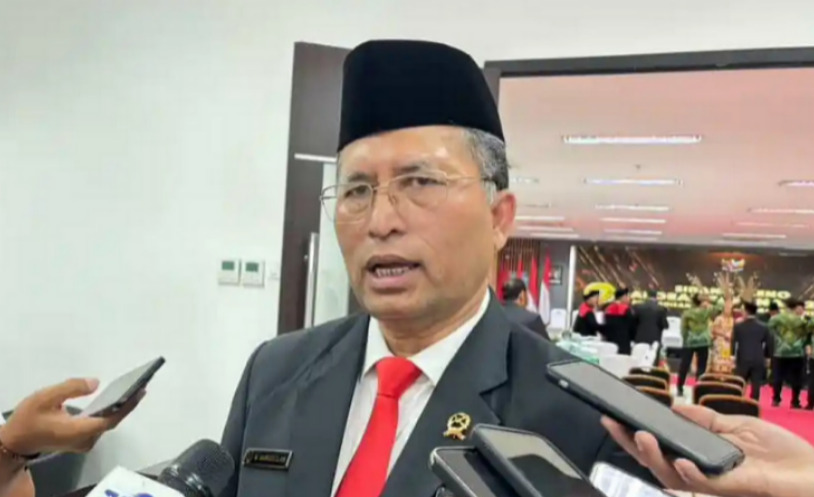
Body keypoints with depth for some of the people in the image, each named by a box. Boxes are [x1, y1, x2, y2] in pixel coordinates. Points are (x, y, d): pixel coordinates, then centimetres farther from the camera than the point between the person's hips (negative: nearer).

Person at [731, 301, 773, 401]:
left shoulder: (738, 326, -1)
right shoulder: (764, 327, 3)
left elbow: (733, 343, 0)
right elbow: (769, 344, 4)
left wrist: (732, 355, 10)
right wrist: (766, 357, 15)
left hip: (742, 360, -1)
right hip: (758, 361, 1)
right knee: (756, 387, 2)